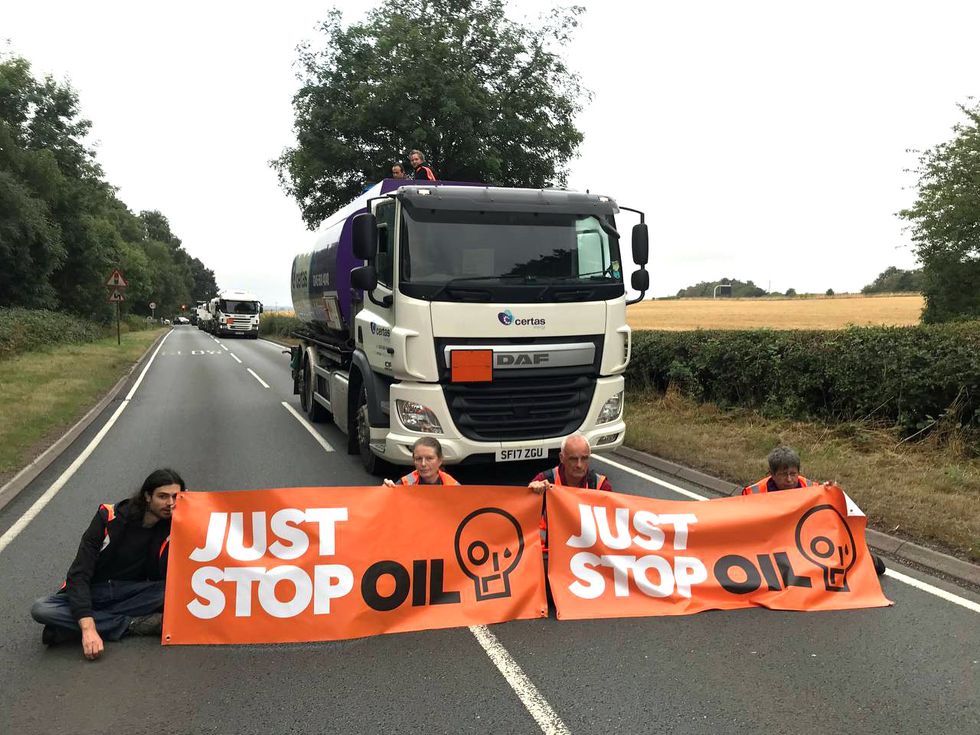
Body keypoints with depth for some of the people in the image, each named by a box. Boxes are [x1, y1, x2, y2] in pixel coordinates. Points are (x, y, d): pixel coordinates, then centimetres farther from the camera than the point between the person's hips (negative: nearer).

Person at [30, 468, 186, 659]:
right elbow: (79, 573, -18)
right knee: (40, 609, -29)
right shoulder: (110, 516, -15)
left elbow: (170, 579, -19)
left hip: (132, 596, 1)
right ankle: (134, 624, -25)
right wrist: (88, 628, -32)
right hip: (92, 593, -1)